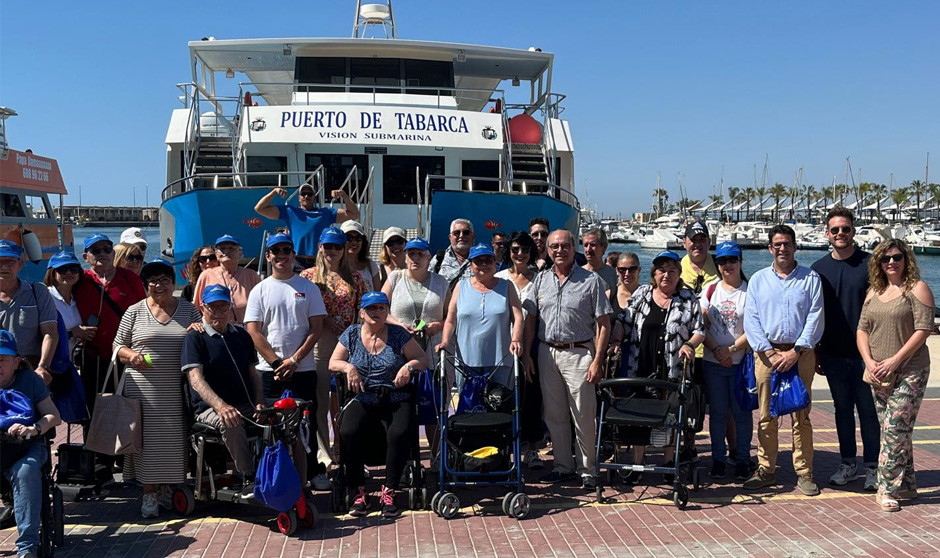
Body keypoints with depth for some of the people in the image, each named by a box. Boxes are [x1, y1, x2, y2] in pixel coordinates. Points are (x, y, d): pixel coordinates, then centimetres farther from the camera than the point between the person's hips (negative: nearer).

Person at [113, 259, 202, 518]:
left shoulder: (189, 310, 10)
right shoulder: (134, 312, 7)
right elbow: (118, 345, 10)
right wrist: (131, 355, -12)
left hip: (177, 390, 1)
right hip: (144, 387, -1)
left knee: (174, 437, 2)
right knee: (147, 438, 0)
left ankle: (167, 487, 17)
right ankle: (149, 493, 10)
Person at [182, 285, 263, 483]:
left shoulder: (241, 335, 19)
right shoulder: (195, 338, 1)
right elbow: (196, 379, -12)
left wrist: (259, 403, 1)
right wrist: (220, 406, -29)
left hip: (245, 405, 5)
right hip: (209, 407, -4)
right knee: (230, 423, -38)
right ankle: (249, 477, -29)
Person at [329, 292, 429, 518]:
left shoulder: (398, 334, 7)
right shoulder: (352, 334, 11)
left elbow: (423, 358, 8)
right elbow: (333, 363, 11)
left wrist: (410, 366, -13)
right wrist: (348, 367, -10)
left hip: (397, 401, -1)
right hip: (362, 401, 1)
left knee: (399, 433, -31)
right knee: (348, 433, -28)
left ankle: (389, 493, -15)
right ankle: (358, 493, -13)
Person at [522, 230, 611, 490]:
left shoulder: (591, 280, -3)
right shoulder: (541, 280, 9)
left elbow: (603, 323, -5)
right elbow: (530, 319, 12)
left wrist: (597, 361, -11)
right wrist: (526, 354, 4)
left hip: (579, 353, -4)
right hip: (547, 353, 4)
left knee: (583, 416, -1)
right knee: (553, 415, 11)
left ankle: (587, 470, 12)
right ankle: (563, 466, 25)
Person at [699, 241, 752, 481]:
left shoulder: (750, 290, -1)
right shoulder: (710, 289, 8)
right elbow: (702, 325, 3)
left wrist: (731, 349, -13)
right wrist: (716, 350, -9)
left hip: (741, 361, -2)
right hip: (713, 361, 2)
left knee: (742, 411, 3)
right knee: (717, 412, 7)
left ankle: (742, 459, 15)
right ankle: (718, 458, 17)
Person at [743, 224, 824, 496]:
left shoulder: (810, 278, 7)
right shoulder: (758, 279, 11)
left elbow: (815, 318, -1)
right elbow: (750, 319, 4)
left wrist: (795, 352, -11)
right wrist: (770, 352, -8)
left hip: (801, 353, -1)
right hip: (766, 352, 1)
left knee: (801, 416, 1)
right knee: (766, 416, 3)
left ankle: (804, 473, 10)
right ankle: (766, 470, 12)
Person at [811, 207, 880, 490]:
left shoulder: (869, 263, -4)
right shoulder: (819, 268, 4)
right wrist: (815, 353, 7)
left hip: (865, 352, -3)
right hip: (834, 354, 3)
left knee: (868, 410, 4)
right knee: (842, 409, 12)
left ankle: (872, 466, 17)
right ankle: (848, 464, 23)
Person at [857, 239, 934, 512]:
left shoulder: (917, 289, -4)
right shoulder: (874, 292, 13)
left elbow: (923, 330, -12)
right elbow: (862, 329, 10)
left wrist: (894, 361, -17)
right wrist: (869, 361, -5)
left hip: (909, 372, -6)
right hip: (878, 374, 6)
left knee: (895, 429, -9)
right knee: (893, 431, 11)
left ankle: (888, 488, -2)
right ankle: (906, 484, 23)